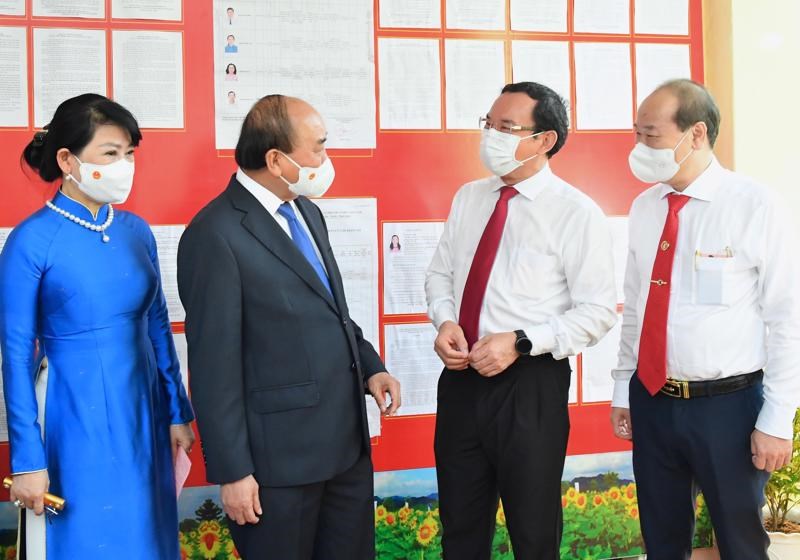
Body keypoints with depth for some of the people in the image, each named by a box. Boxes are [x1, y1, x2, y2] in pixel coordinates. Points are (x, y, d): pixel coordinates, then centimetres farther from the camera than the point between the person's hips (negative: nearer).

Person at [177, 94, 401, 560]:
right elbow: (214, 363, -16)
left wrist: (370, 365, 3)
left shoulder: (307, 212, 10)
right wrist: (232, 471, -14)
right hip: (281, 453, -8)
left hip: (348, 439, 8)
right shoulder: (216, 236, -16)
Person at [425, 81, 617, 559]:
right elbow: (441, 273, 15)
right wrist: (446, 320, -6)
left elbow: (598, 311, -12)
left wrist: (520, 342, -21)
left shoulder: (577, 213, -11)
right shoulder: (468, 198, 8)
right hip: (461, 377, 5)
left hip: (531, 385, -5)